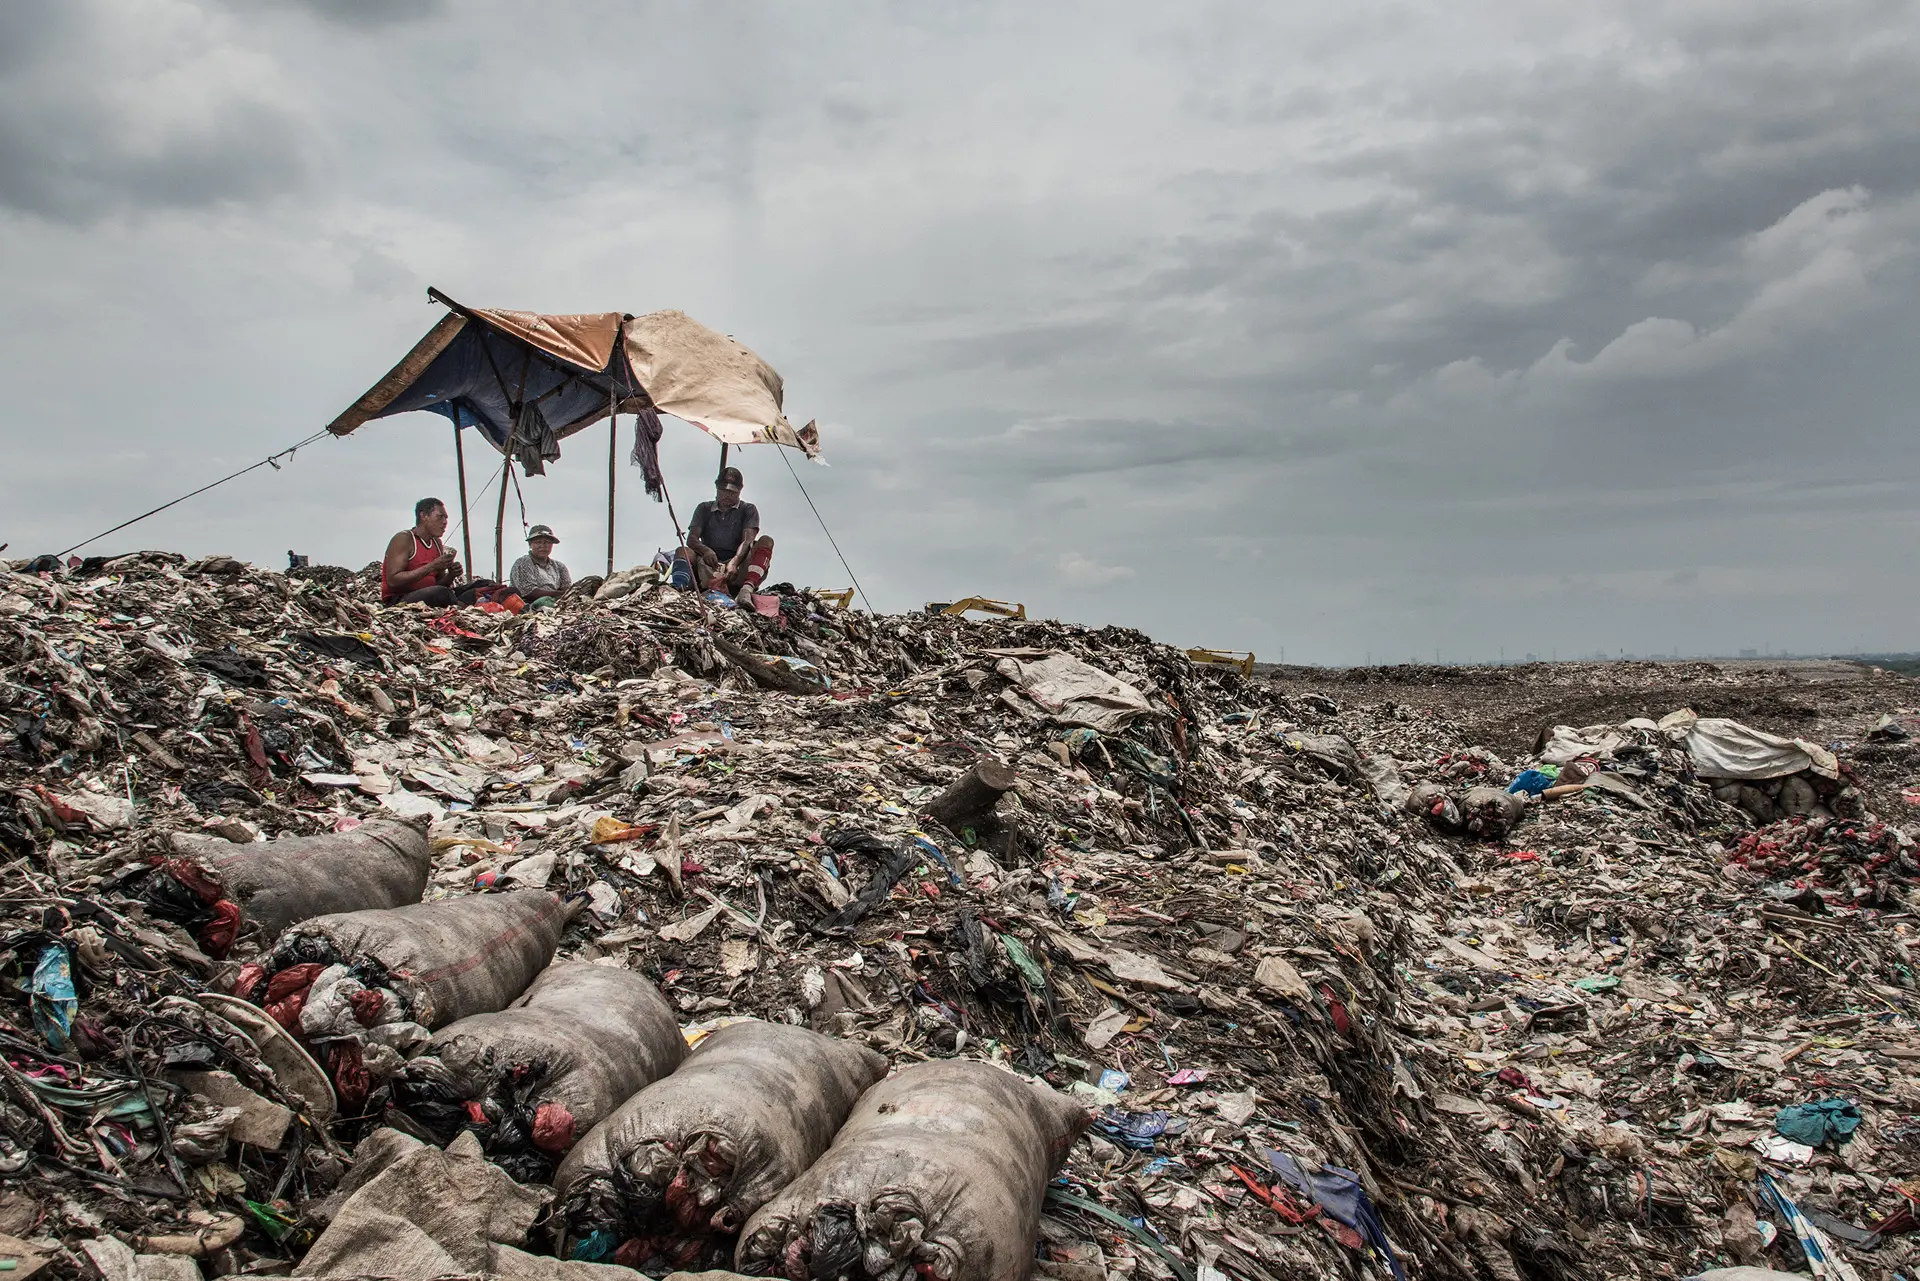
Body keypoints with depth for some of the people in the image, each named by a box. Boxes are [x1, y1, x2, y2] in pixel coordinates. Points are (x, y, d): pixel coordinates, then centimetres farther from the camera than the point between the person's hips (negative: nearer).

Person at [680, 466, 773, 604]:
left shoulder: (748, 510, 14)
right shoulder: (704, 509, 20)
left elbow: (748, 541, -5)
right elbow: (691, 538, 4)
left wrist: (734, 562, -27)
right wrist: (705, 550, -22)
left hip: (738, 570, -1)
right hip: (709, 568, 1)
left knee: (766, 541, -24)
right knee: (683, 552, -26)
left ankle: (747, 588, -50)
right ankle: (714, 584, -56)